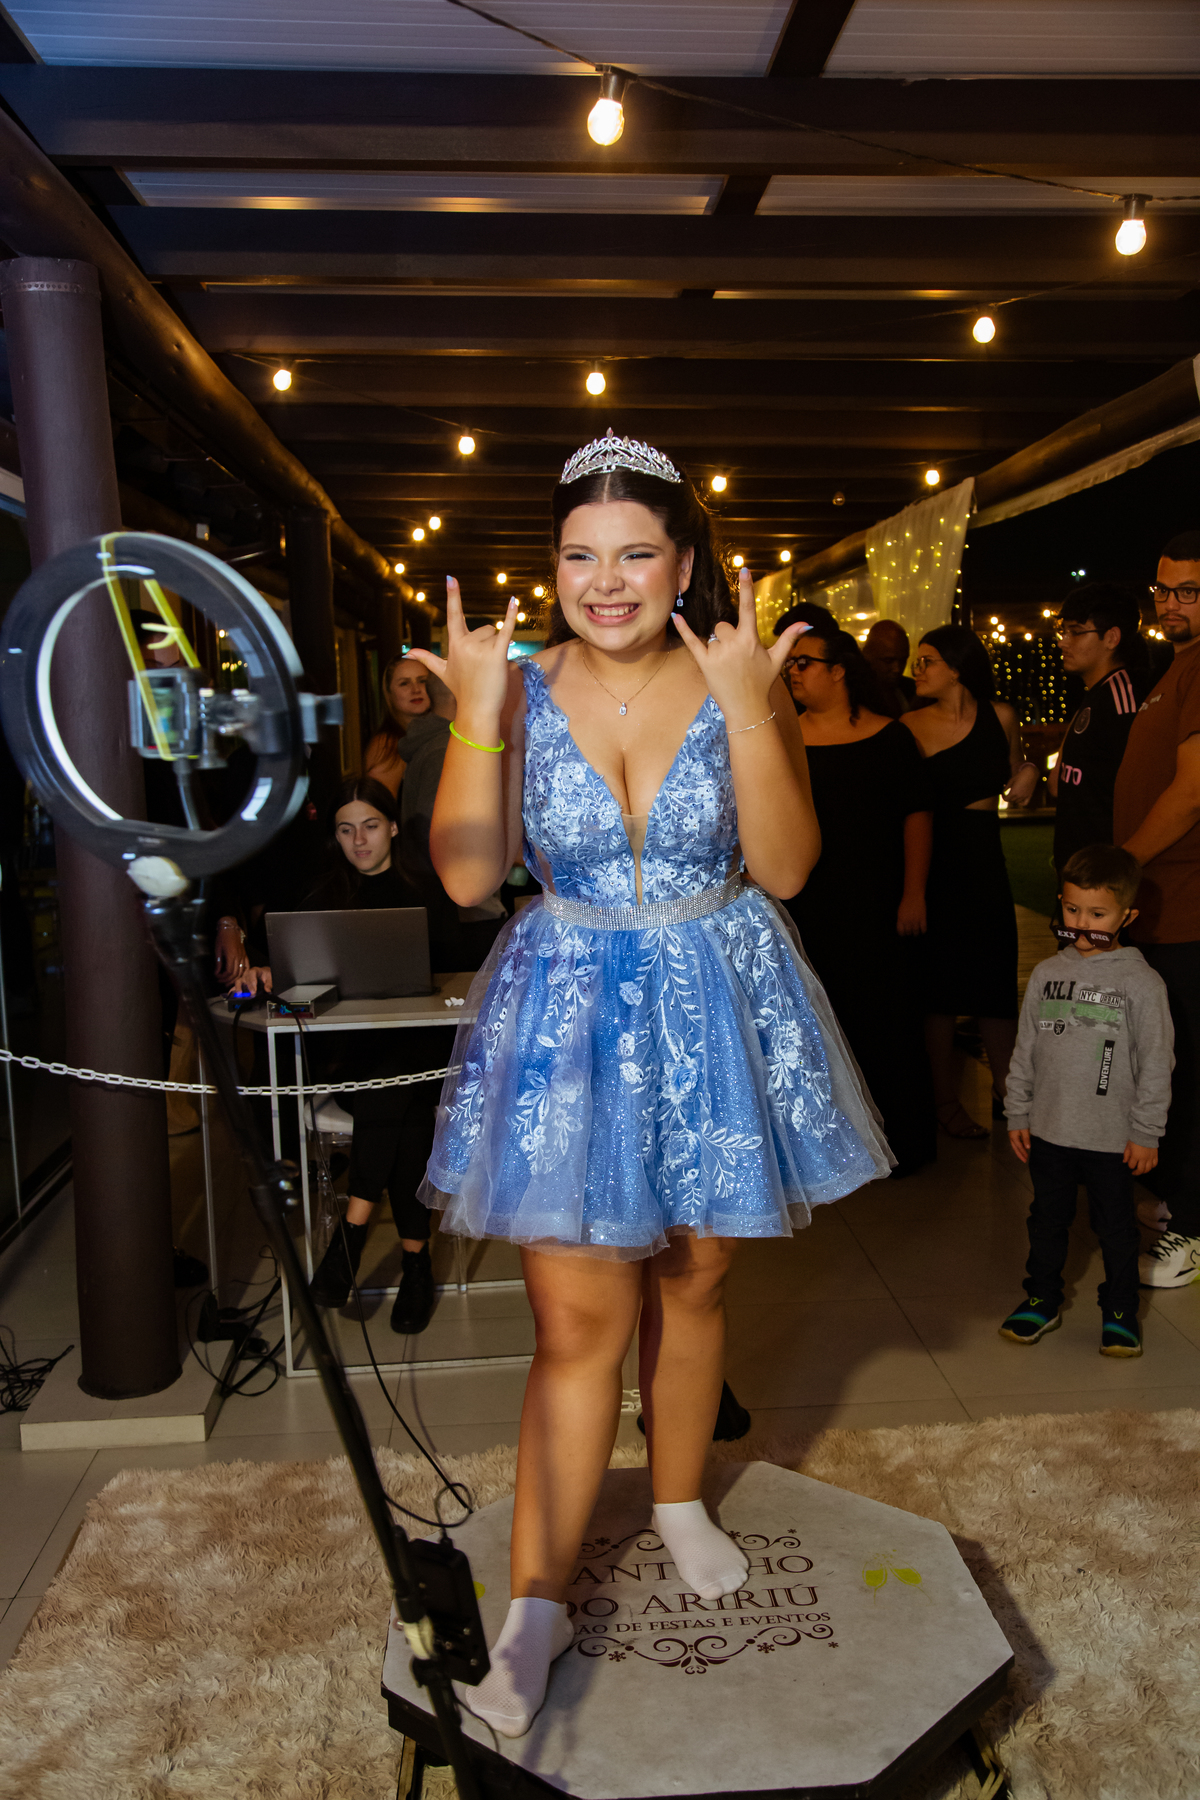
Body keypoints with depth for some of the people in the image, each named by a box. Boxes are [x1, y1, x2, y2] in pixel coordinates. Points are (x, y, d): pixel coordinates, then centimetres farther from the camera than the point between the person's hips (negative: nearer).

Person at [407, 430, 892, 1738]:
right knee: (577, 1321, 0)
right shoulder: (522, 688, -4)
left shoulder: (739, 680, -4)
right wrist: (476, 714, -18)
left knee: (691, 1286, 17)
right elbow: (466, 875, -11)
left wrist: (748, 708, -22)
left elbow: (785, 866, -12)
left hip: (716, 1015, 1)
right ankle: (536, 1602, 19)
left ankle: (679, 1500, 44)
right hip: (569, 1017, -1)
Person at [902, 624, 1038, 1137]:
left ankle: (1007, 1091, 25)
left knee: (997, 978, 7)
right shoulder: (910, 726, -5)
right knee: (939, 980, 3)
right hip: (933, 859, -3)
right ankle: (946, 1099, 16)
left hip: (985, 858, 3)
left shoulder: (999, 716, 4)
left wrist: (1027, 774, -3)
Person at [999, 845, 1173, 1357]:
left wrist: (1146, 1133, -7)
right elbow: (1025, 1049, 8)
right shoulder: (1046, 974, 2)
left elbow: (1155, 1064, -7)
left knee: (1115, 1226, 10)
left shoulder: (1141, 983, -9)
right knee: (1047, 1219, 16)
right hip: (1048, 1129, 4)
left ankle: (1120, 1310, 28)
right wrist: (1017, 1113, 7)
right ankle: (1042, 1299, 32)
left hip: (1112, 1137, -3)